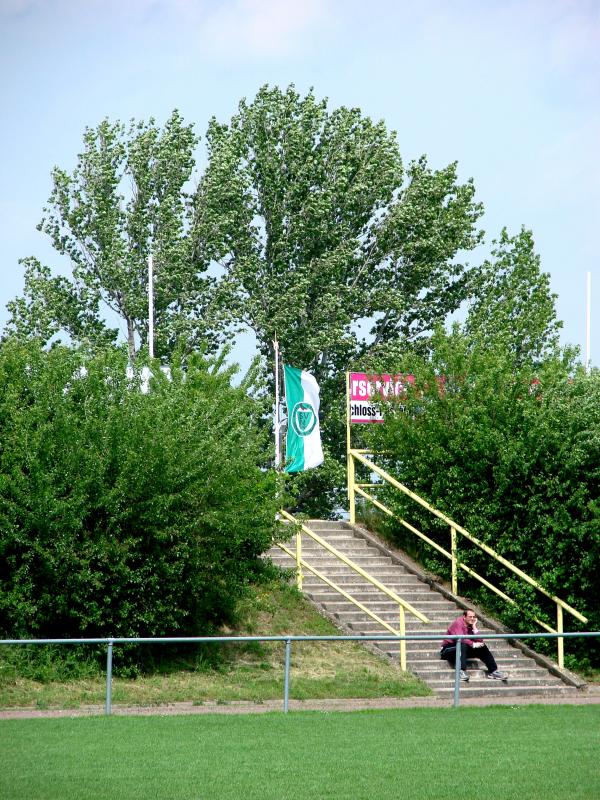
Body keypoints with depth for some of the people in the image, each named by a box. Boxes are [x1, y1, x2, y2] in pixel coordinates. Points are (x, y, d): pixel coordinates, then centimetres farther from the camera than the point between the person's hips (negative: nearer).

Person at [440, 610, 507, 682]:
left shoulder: (471, 626, 5)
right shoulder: (458, 623, -16)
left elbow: (479, 641, -6)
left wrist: (474, 627, -10)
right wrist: (473, 644, -32)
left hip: (464, 650, 8)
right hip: (449, 649, -8)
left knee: (482, 647, -2)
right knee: (463, 645, -36)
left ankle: (493, 671, -1)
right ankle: (462, 672, -48)